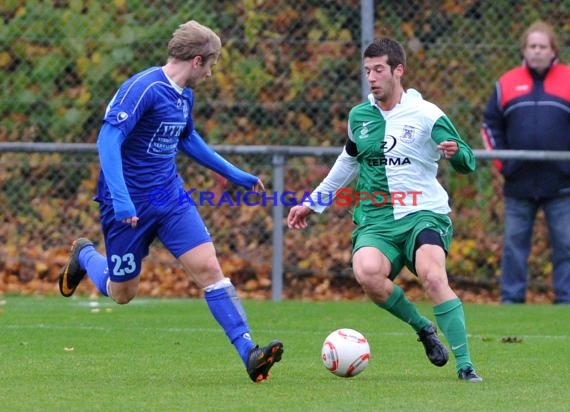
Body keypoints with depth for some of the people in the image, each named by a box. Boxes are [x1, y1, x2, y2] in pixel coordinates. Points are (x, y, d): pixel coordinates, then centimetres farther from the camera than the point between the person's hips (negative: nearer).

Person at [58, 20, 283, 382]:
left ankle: (249, 353, -15)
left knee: (209, 267, -11)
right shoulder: (142, 89, -21)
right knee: (122, 292, 8)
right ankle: (84, 256, 41)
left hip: (171, 198, 6)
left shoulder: (185, 94, 6)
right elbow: (108, 140, -27)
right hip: (130, 204, -6)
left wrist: (234, 174, 27)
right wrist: (120, 199, -36)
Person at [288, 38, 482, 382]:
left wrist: (455, 152, -27)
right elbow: (349, 161, 31)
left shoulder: (426, 115, -2)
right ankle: (423, 328, -6)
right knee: (367, 273, -30)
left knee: (433, 276, -32)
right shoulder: (359, 117, 13)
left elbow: (468, 163, -2)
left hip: (423, 214, -3)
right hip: (376, 220, 3)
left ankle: (465, 365, -24)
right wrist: (314, 203, 34)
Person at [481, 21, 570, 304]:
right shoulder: (508, 83, 8)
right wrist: (501, 161, 6)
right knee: (514, 242, 6)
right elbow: (490, 124, 15)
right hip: (519, 183, 2)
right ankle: (511, 299, 12)